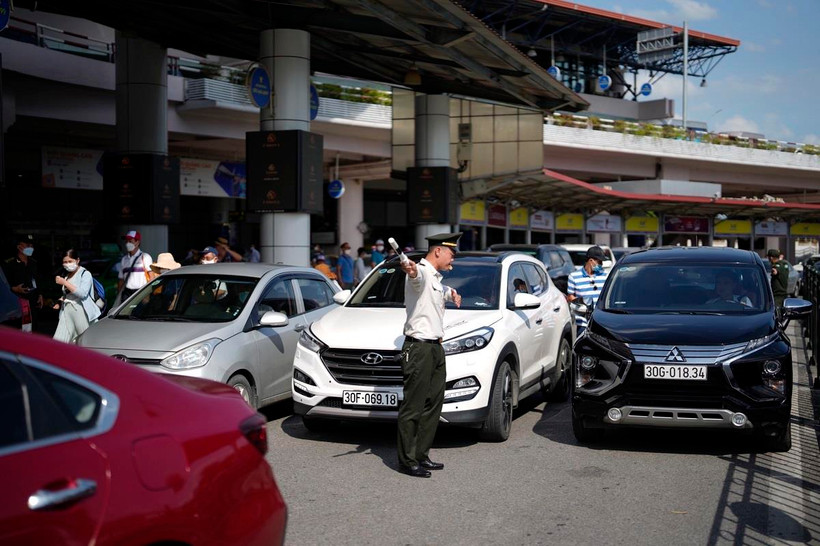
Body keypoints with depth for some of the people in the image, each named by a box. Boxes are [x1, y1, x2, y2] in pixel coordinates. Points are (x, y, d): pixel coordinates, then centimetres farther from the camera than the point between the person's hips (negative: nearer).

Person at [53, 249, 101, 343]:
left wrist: (64, 283, -17)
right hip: (67, 311, 6)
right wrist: (60, 301, 8)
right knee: (59, 341, -5)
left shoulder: (85, 274, -4)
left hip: (81, 311, -6)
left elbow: (82, 293, -18)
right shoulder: (66, 275, 18)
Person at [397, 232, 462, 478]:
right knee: (413, 407, -6)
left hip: (435, 347, 10)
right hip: (419, 348, -10)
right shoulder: (422, 272, -11)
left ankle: (421, 455, 21)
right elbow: (416, 274, -39)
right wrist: (410, 269, -61)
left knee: (433, 404, 12)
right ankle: (407, 461, -1)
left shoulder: (436, 278, 20)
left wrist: (451, 292, 28)